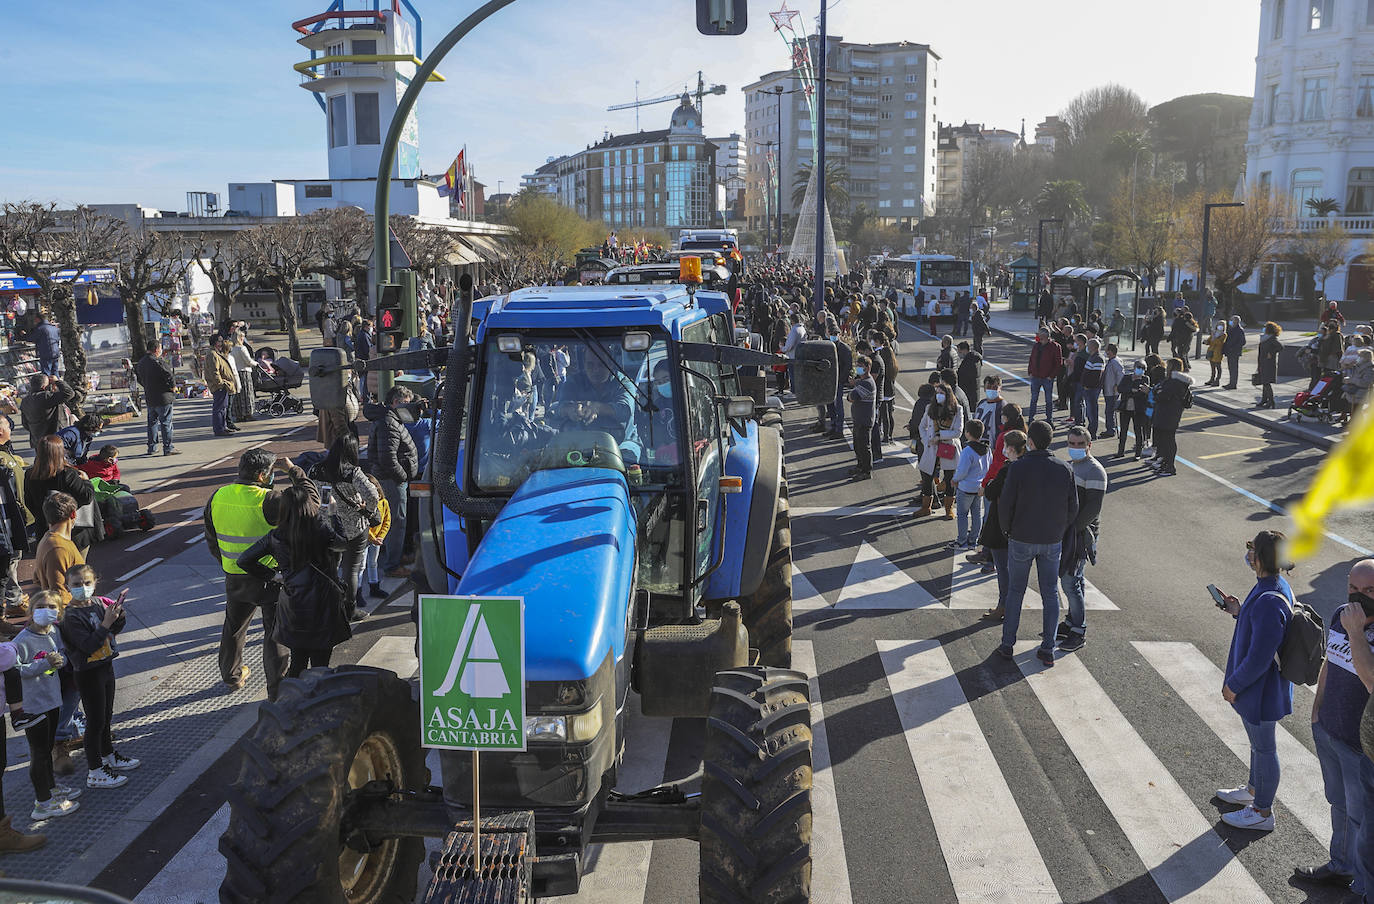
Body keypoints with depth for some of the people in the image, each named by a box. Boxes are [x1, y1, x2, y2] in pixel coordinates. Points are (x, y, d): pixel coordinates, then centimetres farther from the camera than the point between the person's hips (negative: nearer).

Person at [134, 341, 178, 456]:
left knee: (152, 422, 16)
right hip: (163, 396, -8)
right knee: (166, 422, -4)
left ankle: (151, 447, 19)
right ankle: (168, 448, -4)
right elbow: (168, 374, -21)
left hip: (149, 398, 8)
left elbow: (139, 378, 20)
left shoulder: (141, 362, 10)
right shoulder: (158, 361, -17)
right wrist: (173, 386, -5)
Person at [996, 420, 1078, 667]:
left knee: (1015, 591, 12)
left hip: (1021, 540, -2)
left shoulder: (1018, 468, -16)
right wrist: (1059, 531, 13)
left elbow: (1005, 505, -12)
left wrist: (1009, 530, 6)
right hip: (1052, 542, 2)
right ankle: (1048, 650, 14)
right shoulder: (1065, 470, -6)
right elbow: (1073, 508, -1)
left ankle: (1008, 644, 18)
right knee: (1050, 594, 12)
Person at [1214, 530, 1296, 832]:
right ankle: (1253, 790, 48)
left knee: (1263, 747, 9)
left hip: (1261, 690, -10)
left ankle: (1262, 812, 27)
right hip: (1261, 686, 10)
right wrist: (1239, 612, 2)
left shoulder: (1268, 602, -34)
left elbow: (1259, 658, -29)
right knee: (1259, 743, 27)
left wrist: (1234, 685, -16)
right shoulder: (1275, 586, -3)